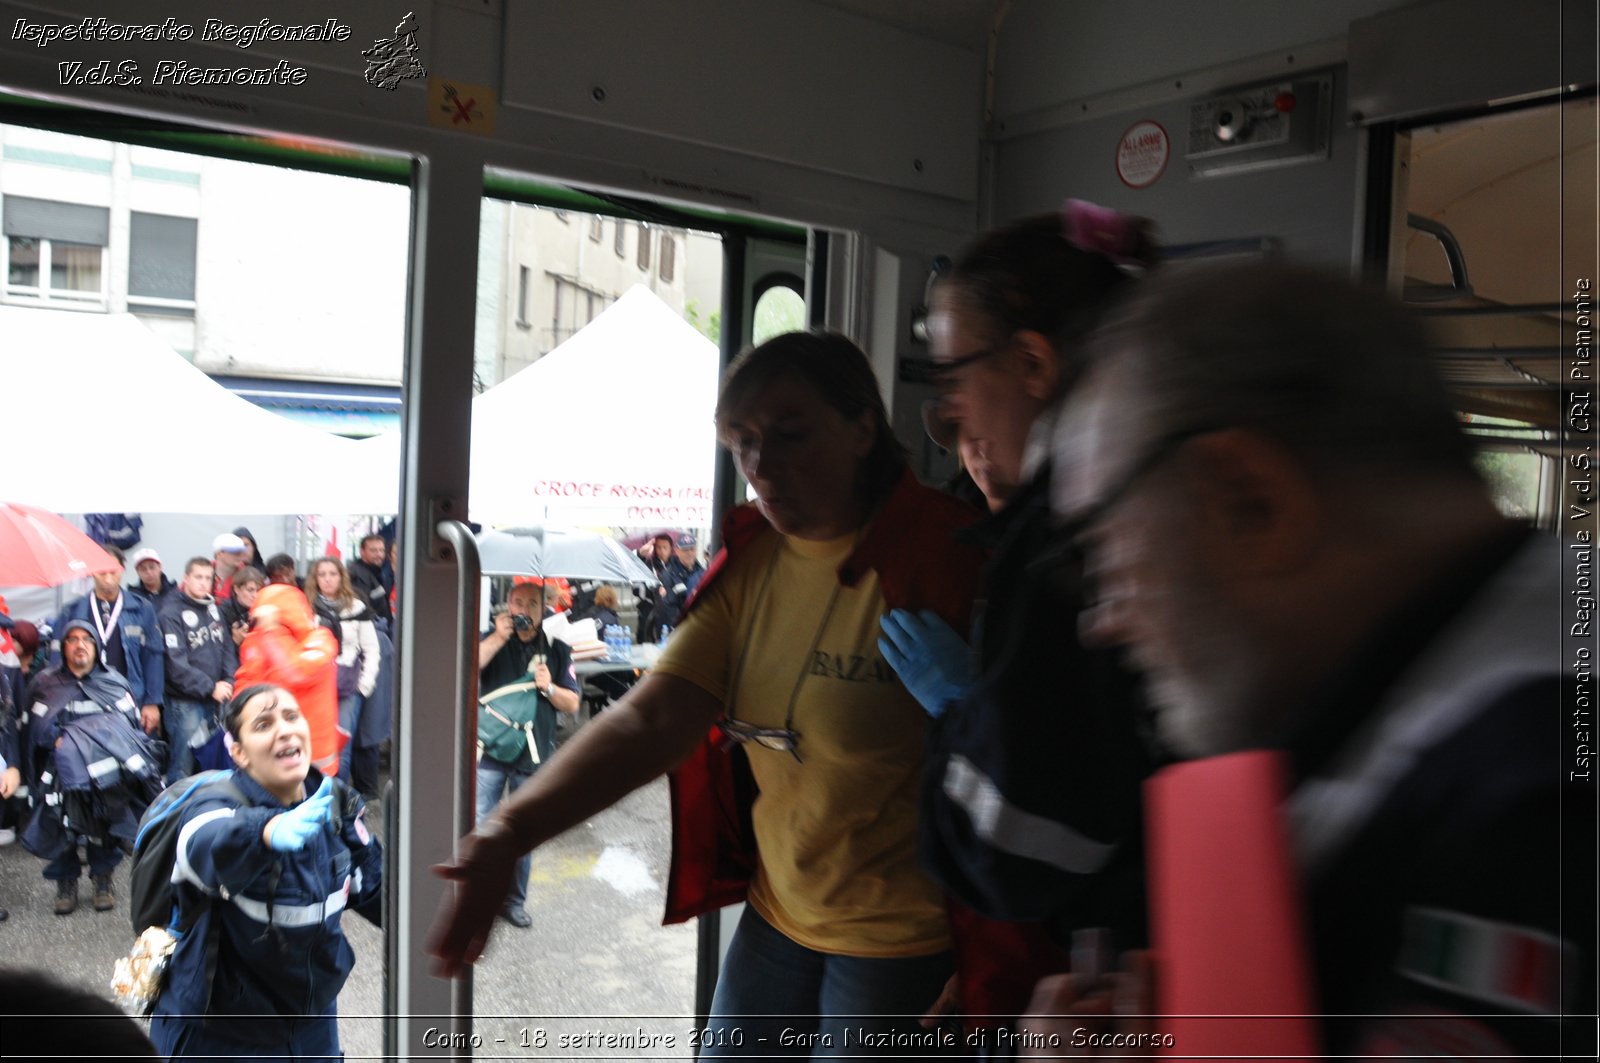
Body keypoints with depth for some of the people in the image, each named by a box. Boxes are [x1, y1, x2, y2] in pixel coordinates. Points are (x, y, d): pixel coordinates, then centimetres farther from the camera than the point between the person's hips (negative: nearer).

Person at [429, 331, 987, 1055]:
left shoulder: (943, 561, -20)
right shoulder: (751, 563, -1)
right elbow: (650, 719, -11)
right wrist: (509, 831, -24)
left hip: (904, 942, -6)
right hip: (780, 914, 6)